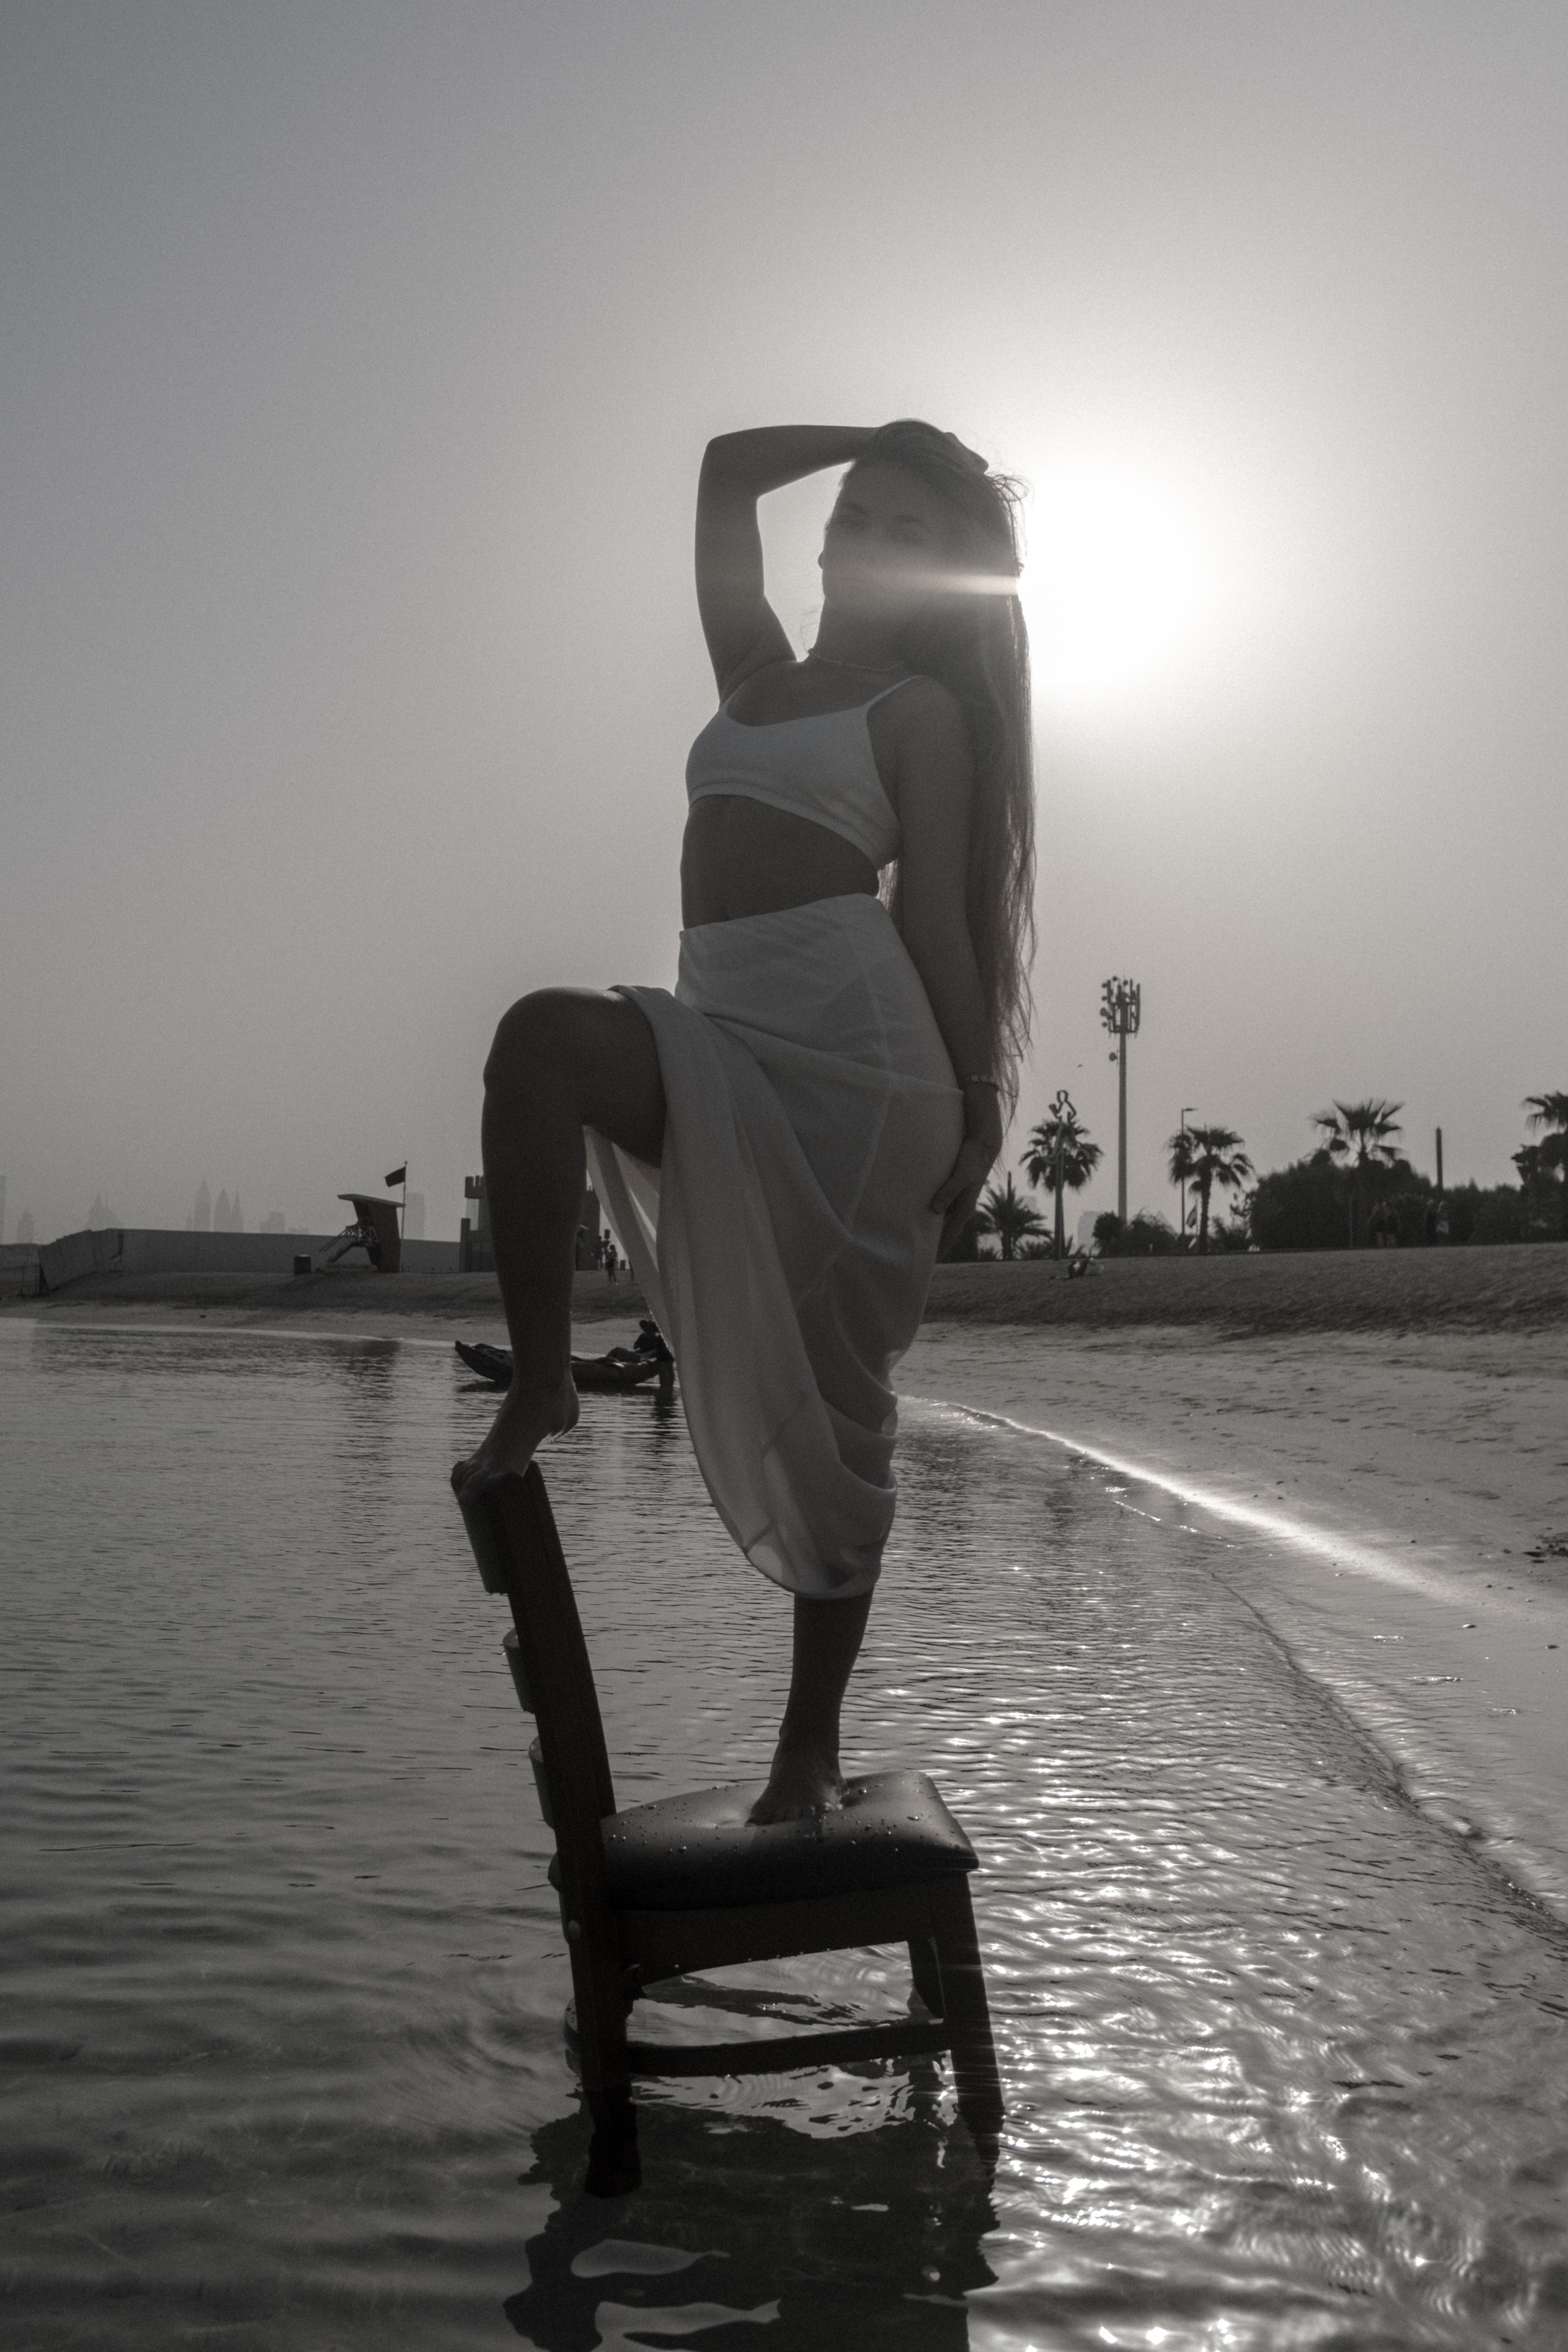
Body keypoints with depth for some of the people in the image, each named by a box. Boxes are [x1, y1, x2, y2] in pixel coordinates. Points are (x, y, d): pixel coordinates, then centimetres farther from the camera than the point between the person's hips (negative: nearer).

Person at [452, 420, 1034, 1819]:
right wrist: (881, 441, 31)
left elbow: (938, 914, 1)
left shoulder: (922, 710, 7)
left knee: (833, 1405, -2)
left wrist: (979, 1105, -3)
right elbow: (728, 467, 29)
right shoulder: (762, 676, 23)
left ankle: (812, 1742, 9)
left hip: (857, 1043, -5)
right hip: (727, 1035, 5)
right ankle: (540, 1385, -27)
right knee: (544, 1036, -30)